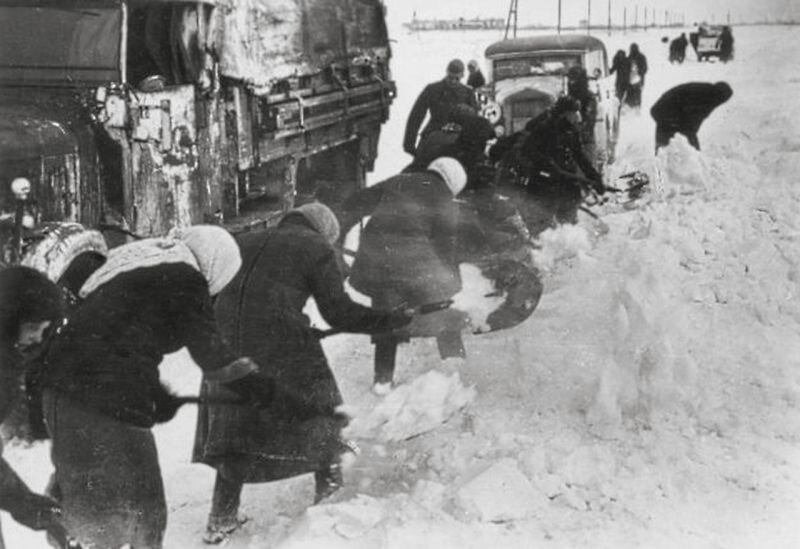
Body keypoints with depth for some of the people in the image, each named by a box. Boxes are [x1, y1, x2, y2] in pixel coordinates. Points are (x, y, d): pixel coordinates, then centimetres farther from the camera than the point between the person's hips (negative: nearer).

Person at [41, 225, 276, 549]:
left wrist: (153, 393, 24)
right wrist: (251, 381, 11)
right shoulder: (184, 279, -8)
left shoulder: (137, 260, 19)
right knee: (141, 510, 4)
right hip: (110, 400, -9)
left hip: (64, 386, 9)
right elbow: (207, 347, -4)